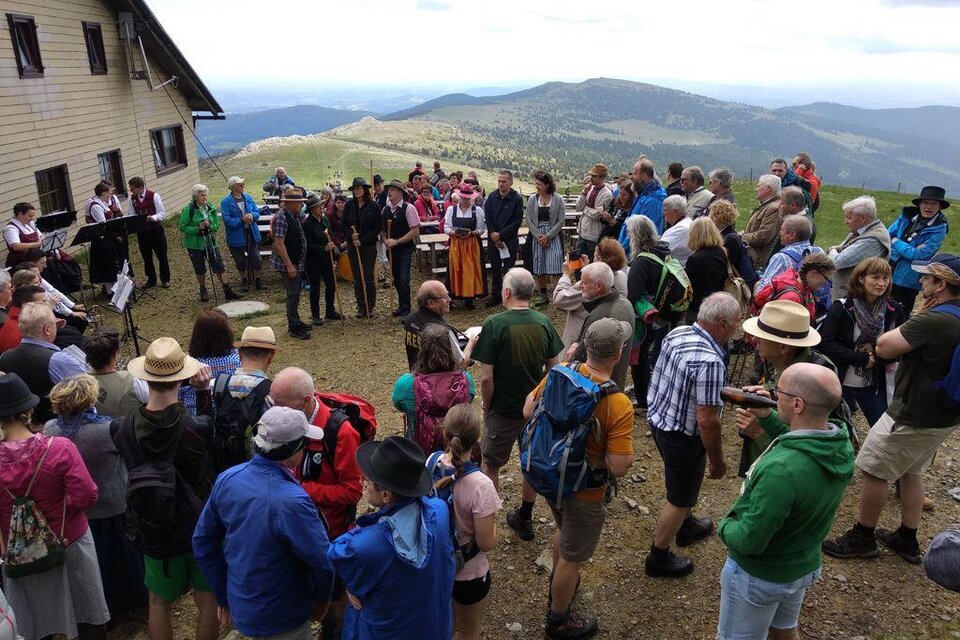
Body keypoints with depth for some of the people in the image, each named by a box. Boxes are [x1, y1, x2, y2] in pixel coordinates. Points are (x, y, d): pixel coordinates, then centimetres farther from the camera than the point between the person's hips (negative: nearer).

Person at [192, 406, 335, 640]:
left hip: (240, 608, 6)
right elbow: (323, 560, -25)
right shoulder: (292, 502, -33)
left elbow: (202, 542, 0)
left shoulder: (227, 479, -11)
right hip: (280, 621, -6)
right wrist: (322, 597, -3)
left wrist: (223, 596, 11)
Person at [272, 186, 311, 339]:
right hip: (287, 264, -9)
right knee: (293, 295, -3)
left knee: (296, 293, 18)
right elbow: (279, 244, -23)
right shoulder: (281, 218, -20)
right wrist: (289, 266, -23)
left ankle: (295, 321, 31)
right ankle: (293, 327, 6)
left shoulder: (297, 215, 6)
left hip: (298, 262, 9)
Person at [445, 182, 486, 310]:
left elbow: (482, 229, 0)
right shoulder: (451, 209, 6)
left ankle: (470, 297, 5)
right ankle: (456, 294, 10)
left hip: (472, 244, -1)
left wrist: (471, 233, -18)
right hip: (455, 244, 1)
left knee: (472, 270, -2)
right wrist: (453, 232, -18)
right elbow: (446, 227, 3)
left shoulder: (477, 210, 1)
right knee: (456, 269, 2)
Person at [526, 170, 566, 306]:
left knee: (554, 267, -9)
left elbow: (560, 221, -5)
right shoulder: (532, 199, 2)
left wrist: (548, 236, -13)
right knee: (539, 269, 6)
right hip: (537, 236, 3)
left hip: (553, 236, -3)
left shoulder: (558, 200, -4)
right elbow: (529, 220, 1)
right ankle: (543, 296, 17)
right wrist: (538, 236, -9)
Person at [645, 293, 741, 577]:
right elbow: (707, 420, -28)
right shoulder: (709, 361, -32)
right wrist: (717, 460, -14)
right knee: (680, 499, 13)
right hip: (682, 435, -9)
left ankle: (686, 527, 55)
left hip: (657, 418, 9)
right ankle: (658, 558, 30)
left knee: (682, 482, 32)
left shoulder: (677, 333, -5)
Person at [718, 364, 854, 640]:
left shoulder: (781, 469, -41)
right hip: (805, 567, 7)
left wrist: (724, 525, -12)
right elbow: (801, 443, 7)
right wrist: (767, 416, -6)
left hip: (758, 576, -6)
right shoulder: (842, 444, -16)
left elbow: (749, 541, -33)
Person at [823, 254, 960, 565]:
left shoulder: (933, 320, -28)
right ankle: (907, 539, 35)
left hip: (913, 417, -9)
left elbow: (884, 346, -24)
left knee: (872, 469, 4)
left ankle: (862, 538, 18)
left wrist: (916, 317, -11)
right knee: (910, 471, 23)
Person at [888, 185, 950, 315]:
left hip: (907, 281, -5)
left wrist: (895, 242, -11)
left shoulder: (938, 230, -12)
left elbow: (919, 254, -19)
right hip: (887, 275, 5)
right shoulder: (907, 216, 1)